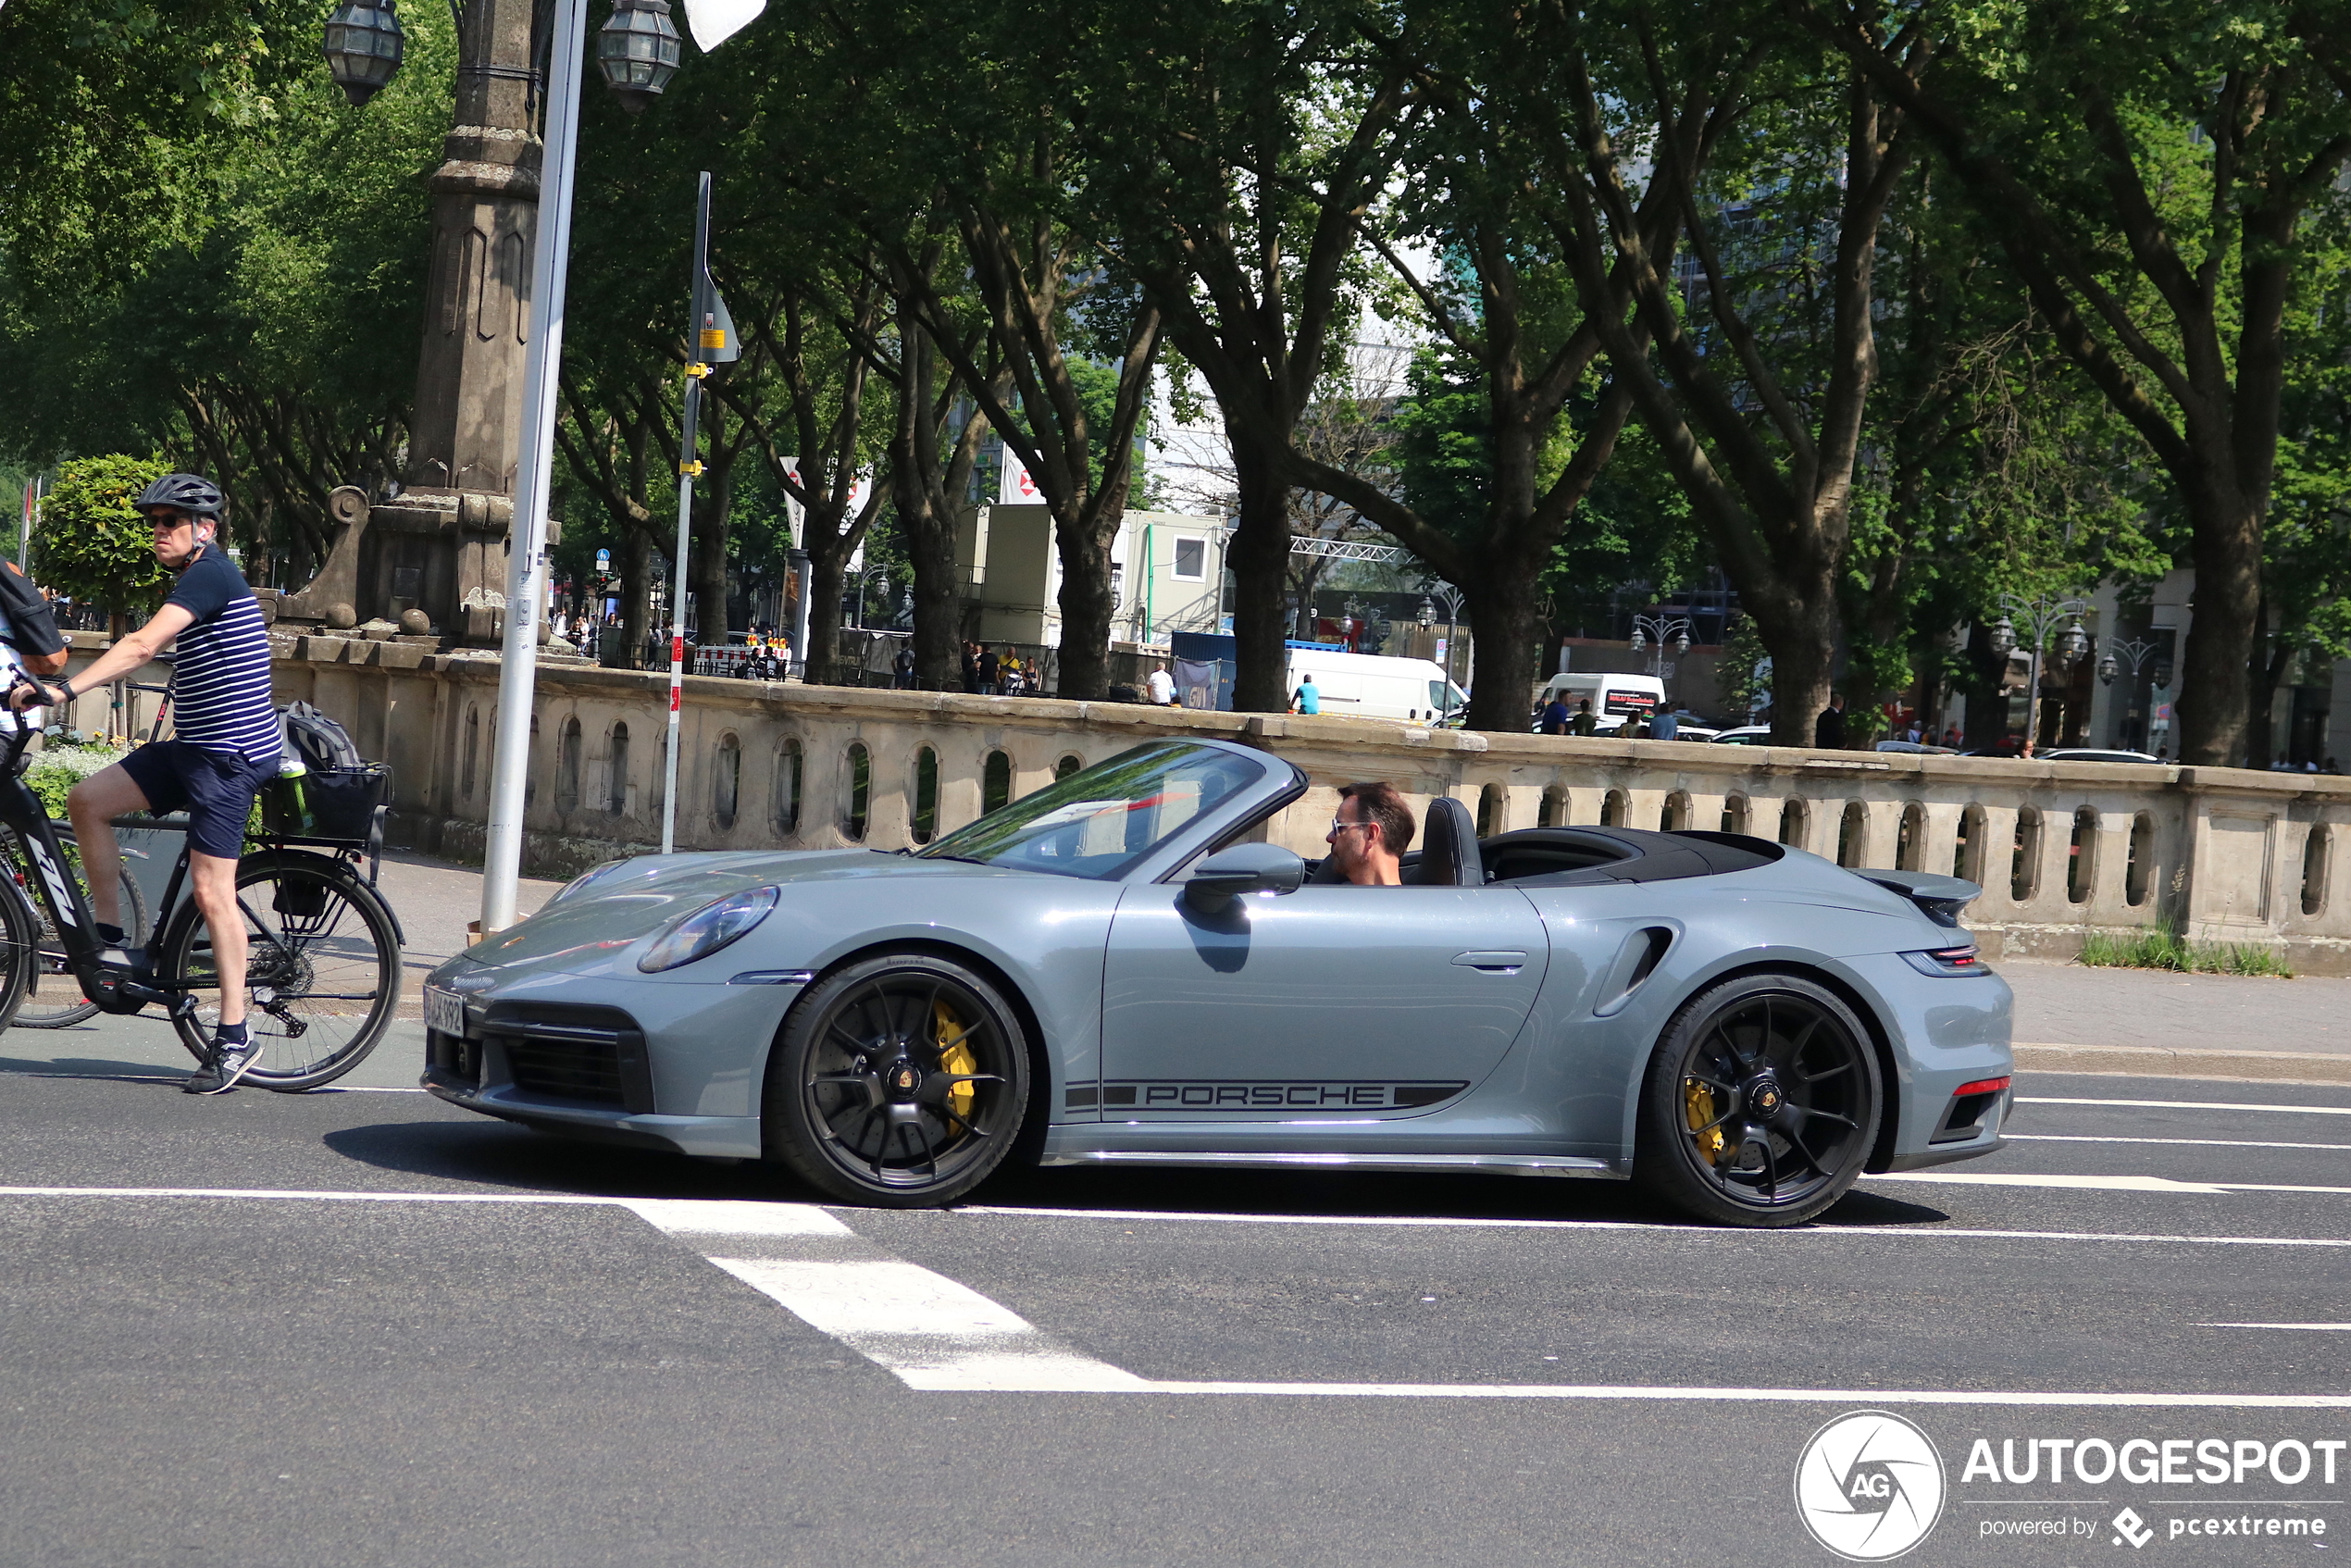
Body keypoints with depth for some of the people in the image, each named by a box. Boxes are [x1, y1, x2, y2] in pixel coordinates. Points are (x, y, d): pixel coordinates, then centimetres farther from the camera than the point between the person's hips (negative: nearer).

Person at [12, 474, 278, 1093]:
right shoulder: (197, 580, 17)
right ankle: (111, 942, 7)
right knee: (87, 799, 1)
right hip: (192, 747, 10)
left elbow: (142, 646, -25)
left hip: (231, 754, -10)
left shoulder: (211, 574, -14)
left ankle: (235, 1036, -3)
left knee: (210, 891, -10)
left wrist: (63, 690, -30)